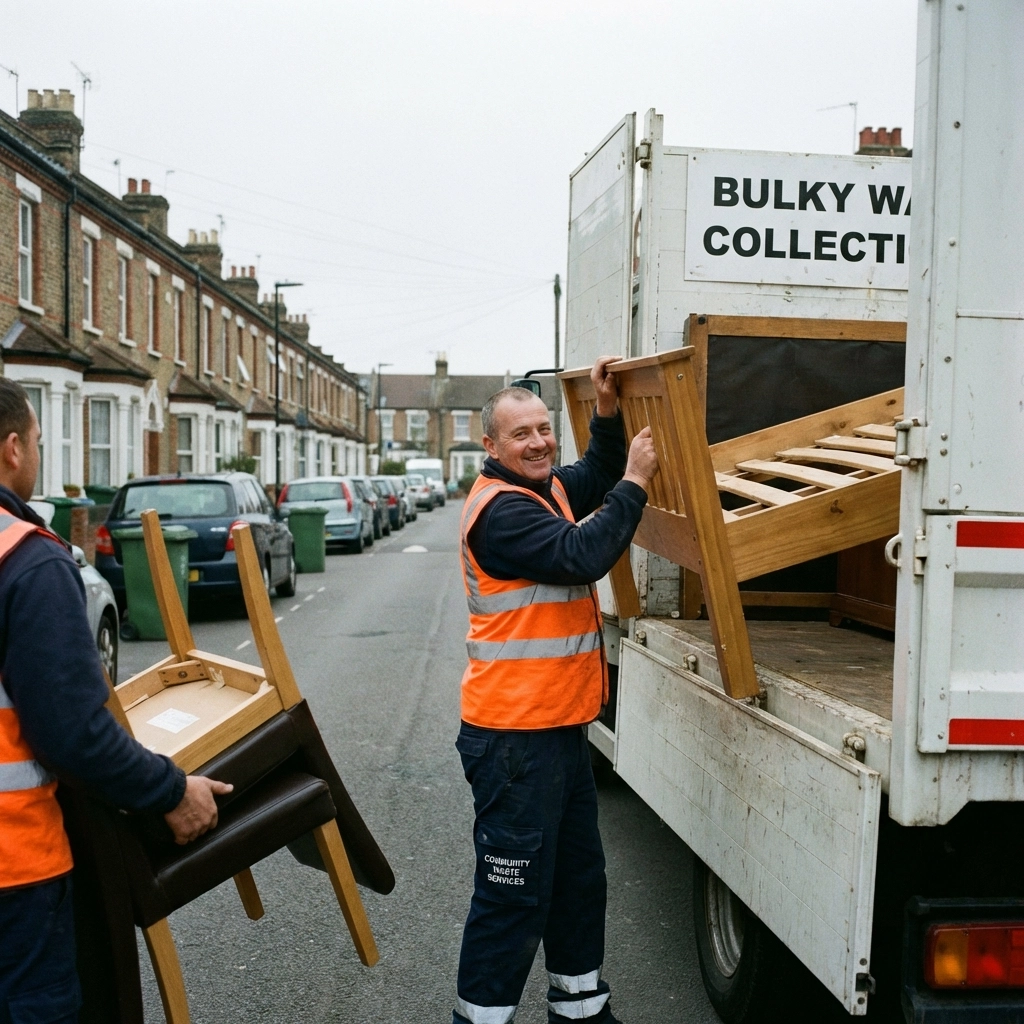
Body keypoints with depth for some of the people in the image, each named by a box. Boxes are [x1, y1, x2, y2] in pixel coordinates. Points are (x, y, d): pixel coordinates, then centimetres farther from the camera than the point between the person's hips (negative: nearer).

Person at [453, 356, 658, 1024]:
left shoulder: (545, 489, 12)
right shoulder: (502, 508, -18)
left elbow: (596, 479, 28)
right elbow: (582, 556, -27)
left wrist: (608, 411, 12)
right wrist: (635, 482, -18)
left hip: (560, 725, 10)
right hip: (515, 735, -10)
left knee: (580, 879, 21)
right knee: (514, 895, -3)